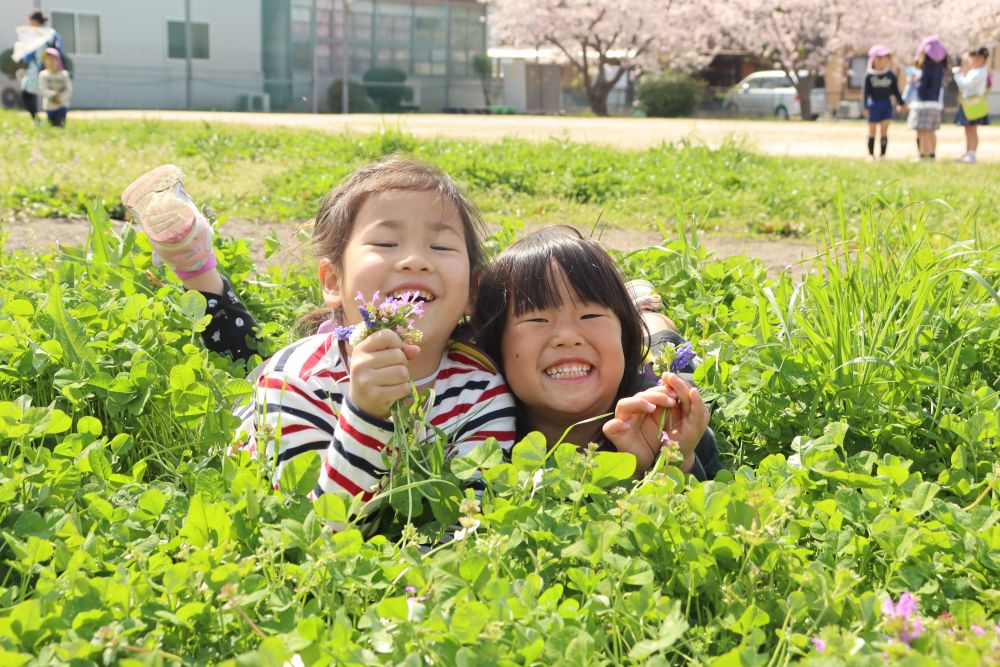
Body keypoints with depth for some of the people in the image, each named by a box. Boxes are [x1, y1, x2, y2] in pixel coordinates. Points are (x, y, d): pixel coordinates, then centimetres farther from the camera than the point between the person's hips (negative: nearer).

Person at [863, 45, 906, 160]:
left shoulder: (891, 75, 3)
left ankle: (882, 154, 1)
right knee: (872, 131, 4)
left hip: (886, 105, 1)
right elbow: (866, 93, -4)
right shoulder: (869, 76, -3)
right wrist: (865, 107, -11)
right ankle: (871, 154, 14)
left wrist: (902, 104, 10)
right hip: (874, 105, -1)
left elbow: (896, 91, 10)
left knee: (884, 130, -4)